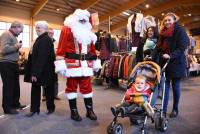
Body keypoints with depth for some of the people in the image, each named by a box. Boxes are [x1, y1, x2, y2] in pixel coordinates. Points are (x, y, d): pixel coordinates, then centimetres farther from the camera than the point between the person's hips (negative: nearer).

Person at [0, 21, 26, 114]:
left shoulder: (13, 36, 16)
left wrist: (17, 47, 2)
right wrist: (16, 46, -16)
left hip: (13, 64, 10)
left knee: (16, 85, 16)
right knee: (8, 86, -1)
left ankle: (15, 103, 30)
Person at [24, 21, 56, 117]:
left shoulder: (46, 40, -18)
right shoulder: (39, 39, 13)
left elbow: (42, 58, -24)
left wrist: (36, 73, -24)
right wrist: (33, 71, 14)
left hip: (44, 71, -9)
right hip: (36, 70, 9)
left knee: (48, 89, 7)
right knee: (35, 89, 11)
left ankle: (51, 108, 25)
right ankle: (34, 109, 22)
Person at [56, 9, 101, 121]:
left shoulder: (88, 32, 18)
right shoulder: (67, 30, -1)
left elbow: (92, 48, 22)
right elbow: (61, 47, -8)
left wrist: (95, 62, 20)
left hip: (86, 64, 5)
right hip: (72, 64, -5)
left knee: (87, 86, 8)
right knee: (72, 86, 4)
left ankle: (90, 110, 19)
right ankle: (74, 111, 16)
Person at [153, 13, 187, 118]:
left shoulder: (180, 31, -5)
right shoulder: (163, 32, 14)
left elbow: (182, 47, -14)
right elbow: (159, 47, 13)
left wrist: (171, 56, -27)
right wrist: (153, 57, 2)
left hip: (176, 63, -4)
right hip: (164, 62, 5)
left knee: (175, 86, 6)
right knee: (165, 85, 2)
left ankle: (175, 109, 21)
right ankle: (164, 109, 7)